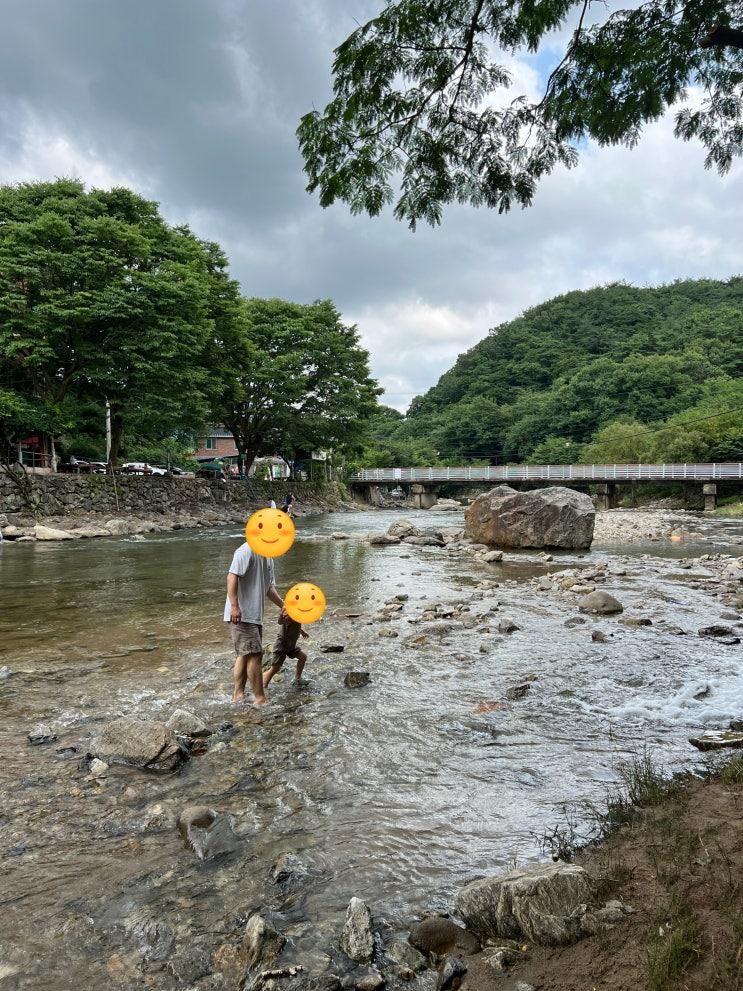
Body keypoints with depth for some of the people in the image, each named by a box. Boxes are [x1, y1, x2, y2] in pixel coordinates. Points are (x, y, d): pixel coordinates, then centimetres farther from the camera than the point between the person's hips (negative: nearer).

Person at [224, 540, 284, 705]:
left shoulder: (268, 558, 14)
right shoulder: (247, 551, -16)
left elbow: (269, 587, 22)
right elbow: (232, 577, -23)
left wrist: (283, 605, 14)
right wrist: (234, 606, -29)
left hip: (255, 615, 10)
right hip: (241, 615, -10)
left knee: (244, 655, 14)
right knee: (254, 654, -8)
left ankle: (238, 695, 22)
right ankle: (260, 699, -1)